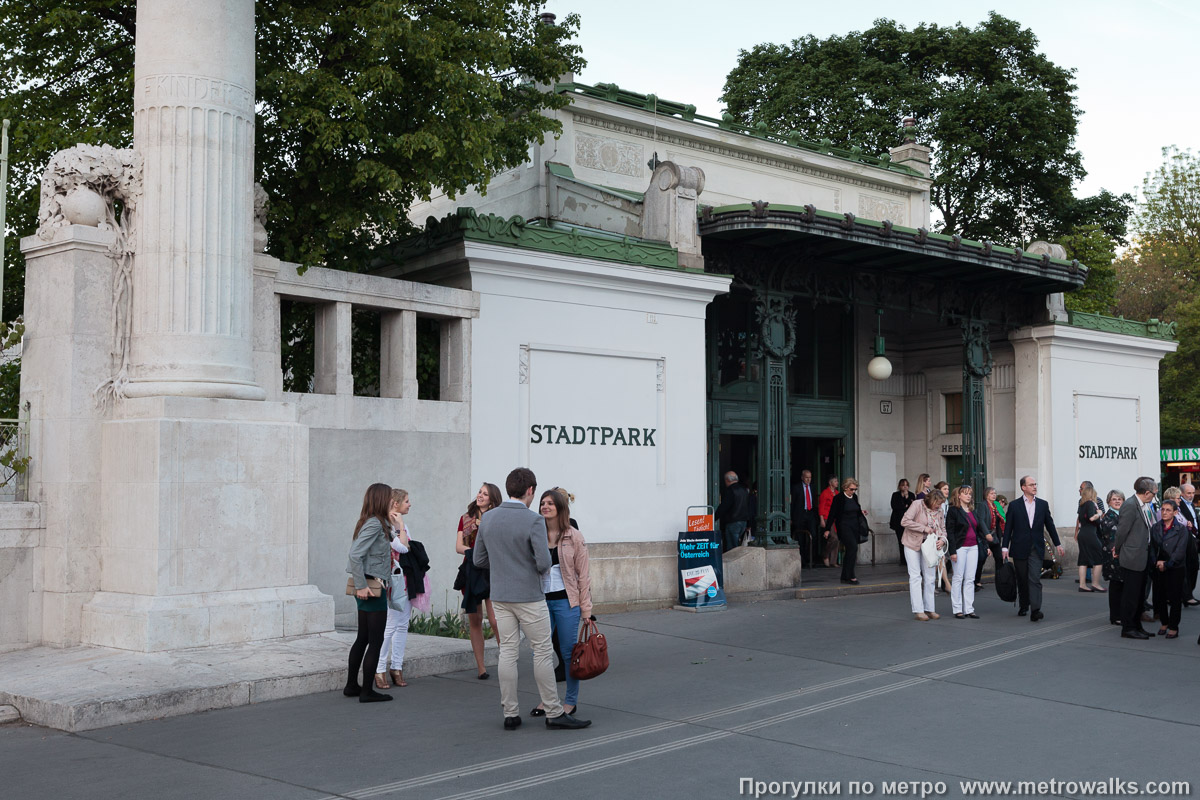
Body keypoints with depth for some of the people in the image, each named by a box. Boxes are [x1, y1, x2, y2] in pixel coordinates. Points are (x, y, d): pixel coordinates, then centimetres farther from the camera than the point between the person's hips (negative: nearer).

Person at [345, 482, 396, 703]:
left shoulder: (373, 522, 13)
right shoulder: (375, 523, -16)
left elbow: (357, 554, 16)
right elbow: (355, 554, -24)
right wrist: (361, 585, -22)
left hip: (368, 587, 10)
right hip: (371, 588, -10)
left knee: (363, 638, 16)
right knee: (375, 641, -2)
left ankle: (351, 686, 25)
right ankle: (367, 691, 3)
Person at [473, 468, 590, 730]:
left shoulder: (488, 518, 3)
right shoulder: (533, 520, -15)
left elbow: (478, 559, 9)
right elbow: (544, 564, -20)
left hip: (500, 596, 6)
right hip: (529, 597, -5)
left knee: (507, 652, 8)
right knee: (543, 652, 2)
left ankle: (510, 714, 10)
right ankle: (553, 713, 7)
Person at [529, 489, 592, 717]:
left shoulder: (574, 537, -3)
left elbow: (583, 574, -2)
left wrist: (586, 609, -4)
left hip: (566, 601, -3)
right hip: (541, 601, 3)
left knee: (569, 652, 3)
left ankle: (571, 701, 17)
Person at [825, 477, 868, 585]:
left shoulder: (854, 497, 9)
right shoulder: (839, 498, -9)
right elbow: (832, 514, -8)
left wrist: (861, 512, 6)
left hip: (855, 527, 7)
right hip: (844, 526, -7)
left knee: (850, 551, 7)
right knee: (853, 547, -20)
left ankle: (845, 577, 13)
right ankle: (850, 576, -16)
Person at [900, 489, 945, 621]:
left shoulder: (939, 510, 2)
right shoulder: (917, 505, -15)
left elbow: (942, 528, 9)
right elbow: (905, 521, -22)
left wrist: (942, 539, -12)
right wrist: (924, 528, -22)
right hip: (913, 545, -6)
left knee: (929, 578, 7)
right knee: (915, 577, -6)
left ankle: (929, 609, 14)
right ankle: (918, 611, -6)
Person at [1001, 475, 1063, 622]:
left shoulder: (1043, 504, 8)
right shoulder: (1015, 505, 2)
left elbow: (1050, 525, 14)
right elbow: (1008, 527, 1)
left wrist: (1058, 544, 14)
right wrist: (1005, 547, -4)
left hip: (1036, 548, 0)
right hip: (1019, 548, 0)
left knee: (1035, 579, -12)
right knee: (1022, 580, 9)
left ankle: (1035, 610, -19)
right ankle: (1024, 606, 26)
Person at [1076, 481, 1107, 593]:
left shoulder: (1082, 503, 13)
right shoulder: (1090, 503, -12)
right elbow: (1092, 518, -23)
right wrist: (1099, 513, -5)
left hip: (1082, 533, 8)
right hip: (1090, 534, -8)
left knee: (1084, 560, 8)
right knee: (1098, 559, 0)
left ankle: (1082, 585, 7)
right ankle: (1096, 584, 1)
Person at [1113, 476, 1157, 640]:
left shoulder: (1145, 506, 10)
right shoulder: (1130, 506, -18)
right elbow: (1122, 530, -15)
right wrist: (1118, 550, -3)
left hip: (1142, 558, 9)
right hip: (1132, 558, -9)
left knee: (1139, 595, 15)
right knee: (1131, 595, -1)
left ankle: (1136, 626, 25)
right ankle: (1128, 628, 6)